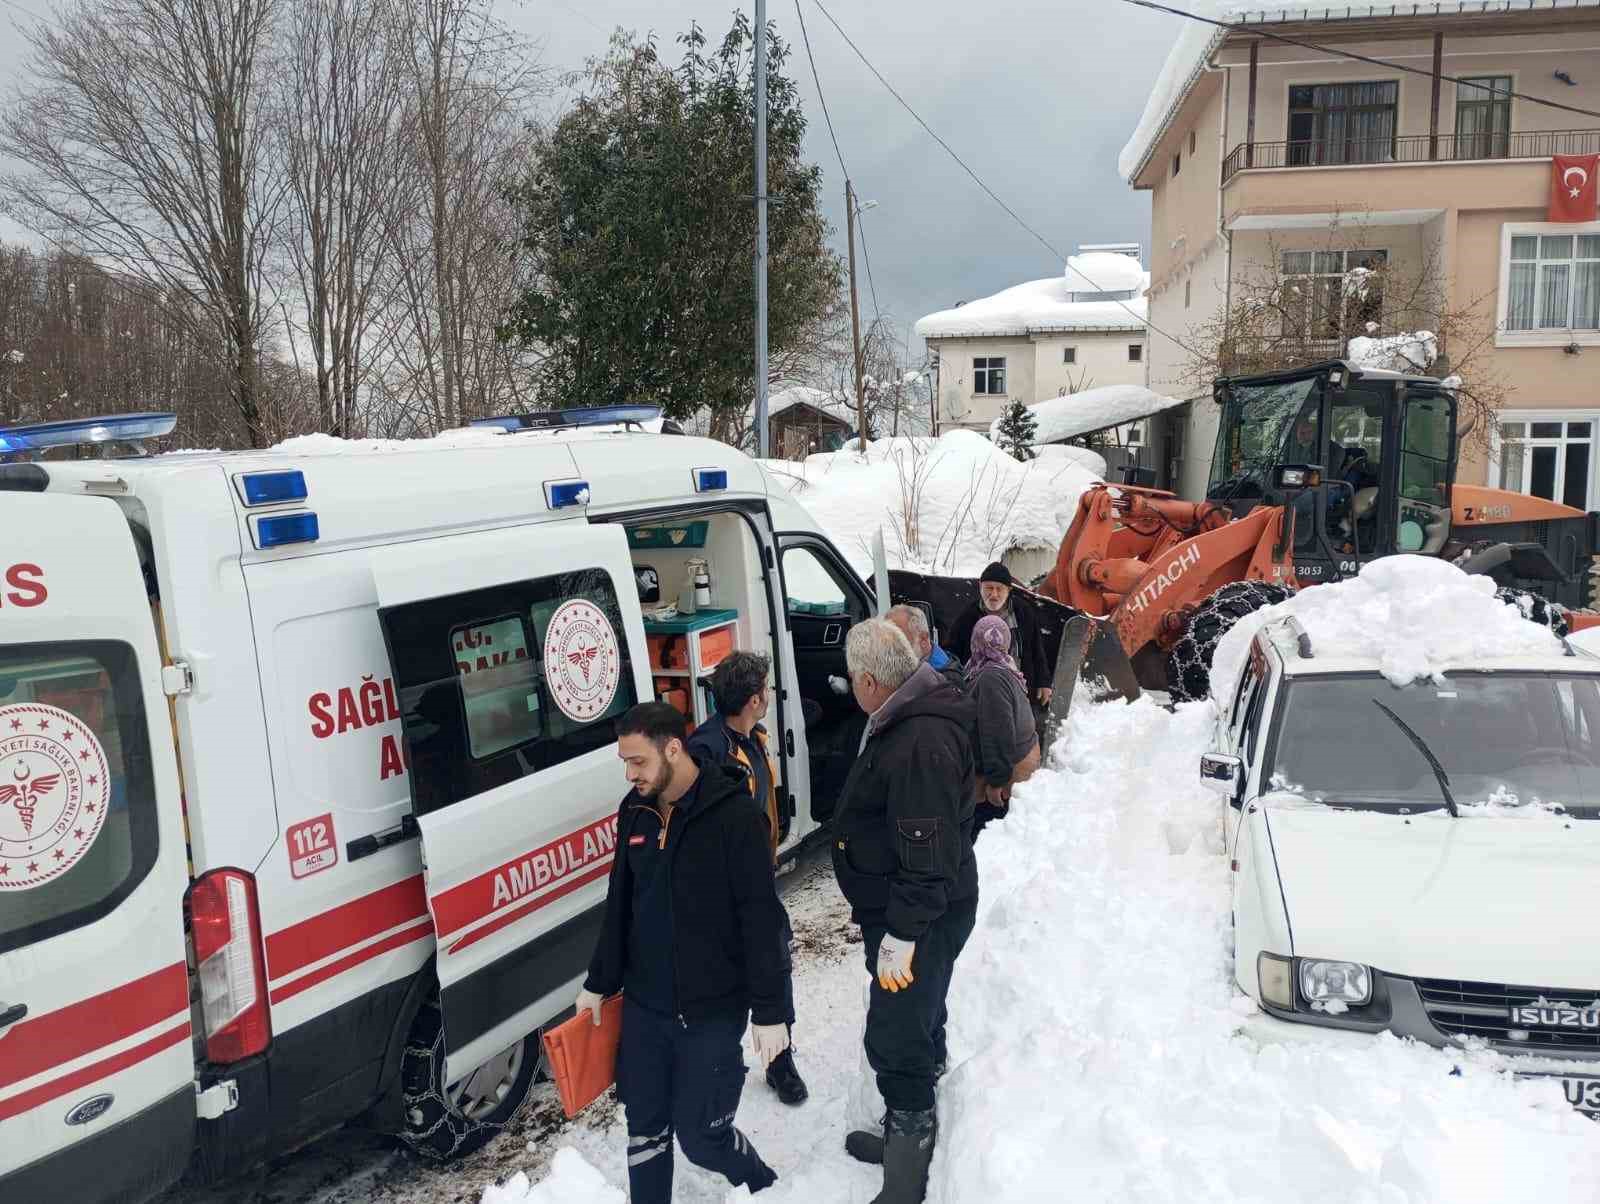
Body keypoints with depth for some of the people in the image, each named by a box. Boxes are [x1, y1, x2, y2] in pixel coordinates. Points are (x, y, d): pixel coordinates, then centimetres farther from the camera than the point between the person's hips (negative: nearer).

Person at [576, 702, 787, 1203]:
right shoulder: (634, 812, 3)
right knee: (645, 1129, 12)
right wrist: (599, 985, 17)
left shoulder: (733, 815, -16)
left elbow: (761, 919, -15)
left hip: (712, 1012, -5)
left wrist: (768, 1012, -14)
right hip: (643, 1007, 5)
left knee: (700, 1136, 3)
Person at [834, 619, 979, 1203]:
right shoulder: (904, 721, 6)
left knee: (894, 1040, -3)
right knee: (918, 1016, 23)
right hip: (912, 913, 11)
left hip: (922, 919, -11)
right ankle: (910, 1134, 40)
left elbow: (928, 854, -30)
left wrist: (901, 934, -24)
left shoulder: (921, 743, -29)